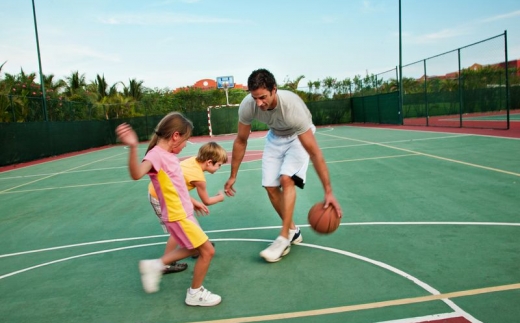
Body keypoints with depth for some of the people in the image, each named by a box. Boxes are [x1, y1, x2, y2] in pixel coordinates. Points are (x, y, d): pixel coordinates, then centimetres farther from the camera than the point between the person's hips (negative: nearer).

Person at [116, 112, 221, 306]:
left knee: (194, 249, 24)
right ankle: (195, 293, 19)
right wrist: (133, 147, -58)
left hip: (183, 212, 10)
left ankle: (156, 265, 29)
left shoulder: (169, 155, 7)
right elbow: (136, 174, -43)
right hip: (178, 216, -9)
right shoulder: (156, 154, -21)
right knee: (207, 251, 0)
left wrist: (192, 202, 25)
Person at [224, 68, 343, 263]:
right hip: (275, 137, 4)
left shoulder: (292, 107, -40)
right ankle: (292, 230, 18)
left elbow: (314, 153, -36)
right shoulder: (247, 106, -29)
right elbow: (241, 141, -11)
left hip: (298, 137, -4)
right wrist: (233, 176, -6)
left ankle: (284, 239, -13)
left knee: (286, 179, -24)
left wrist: (328, 192, -35)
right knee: (270, 187, -2)